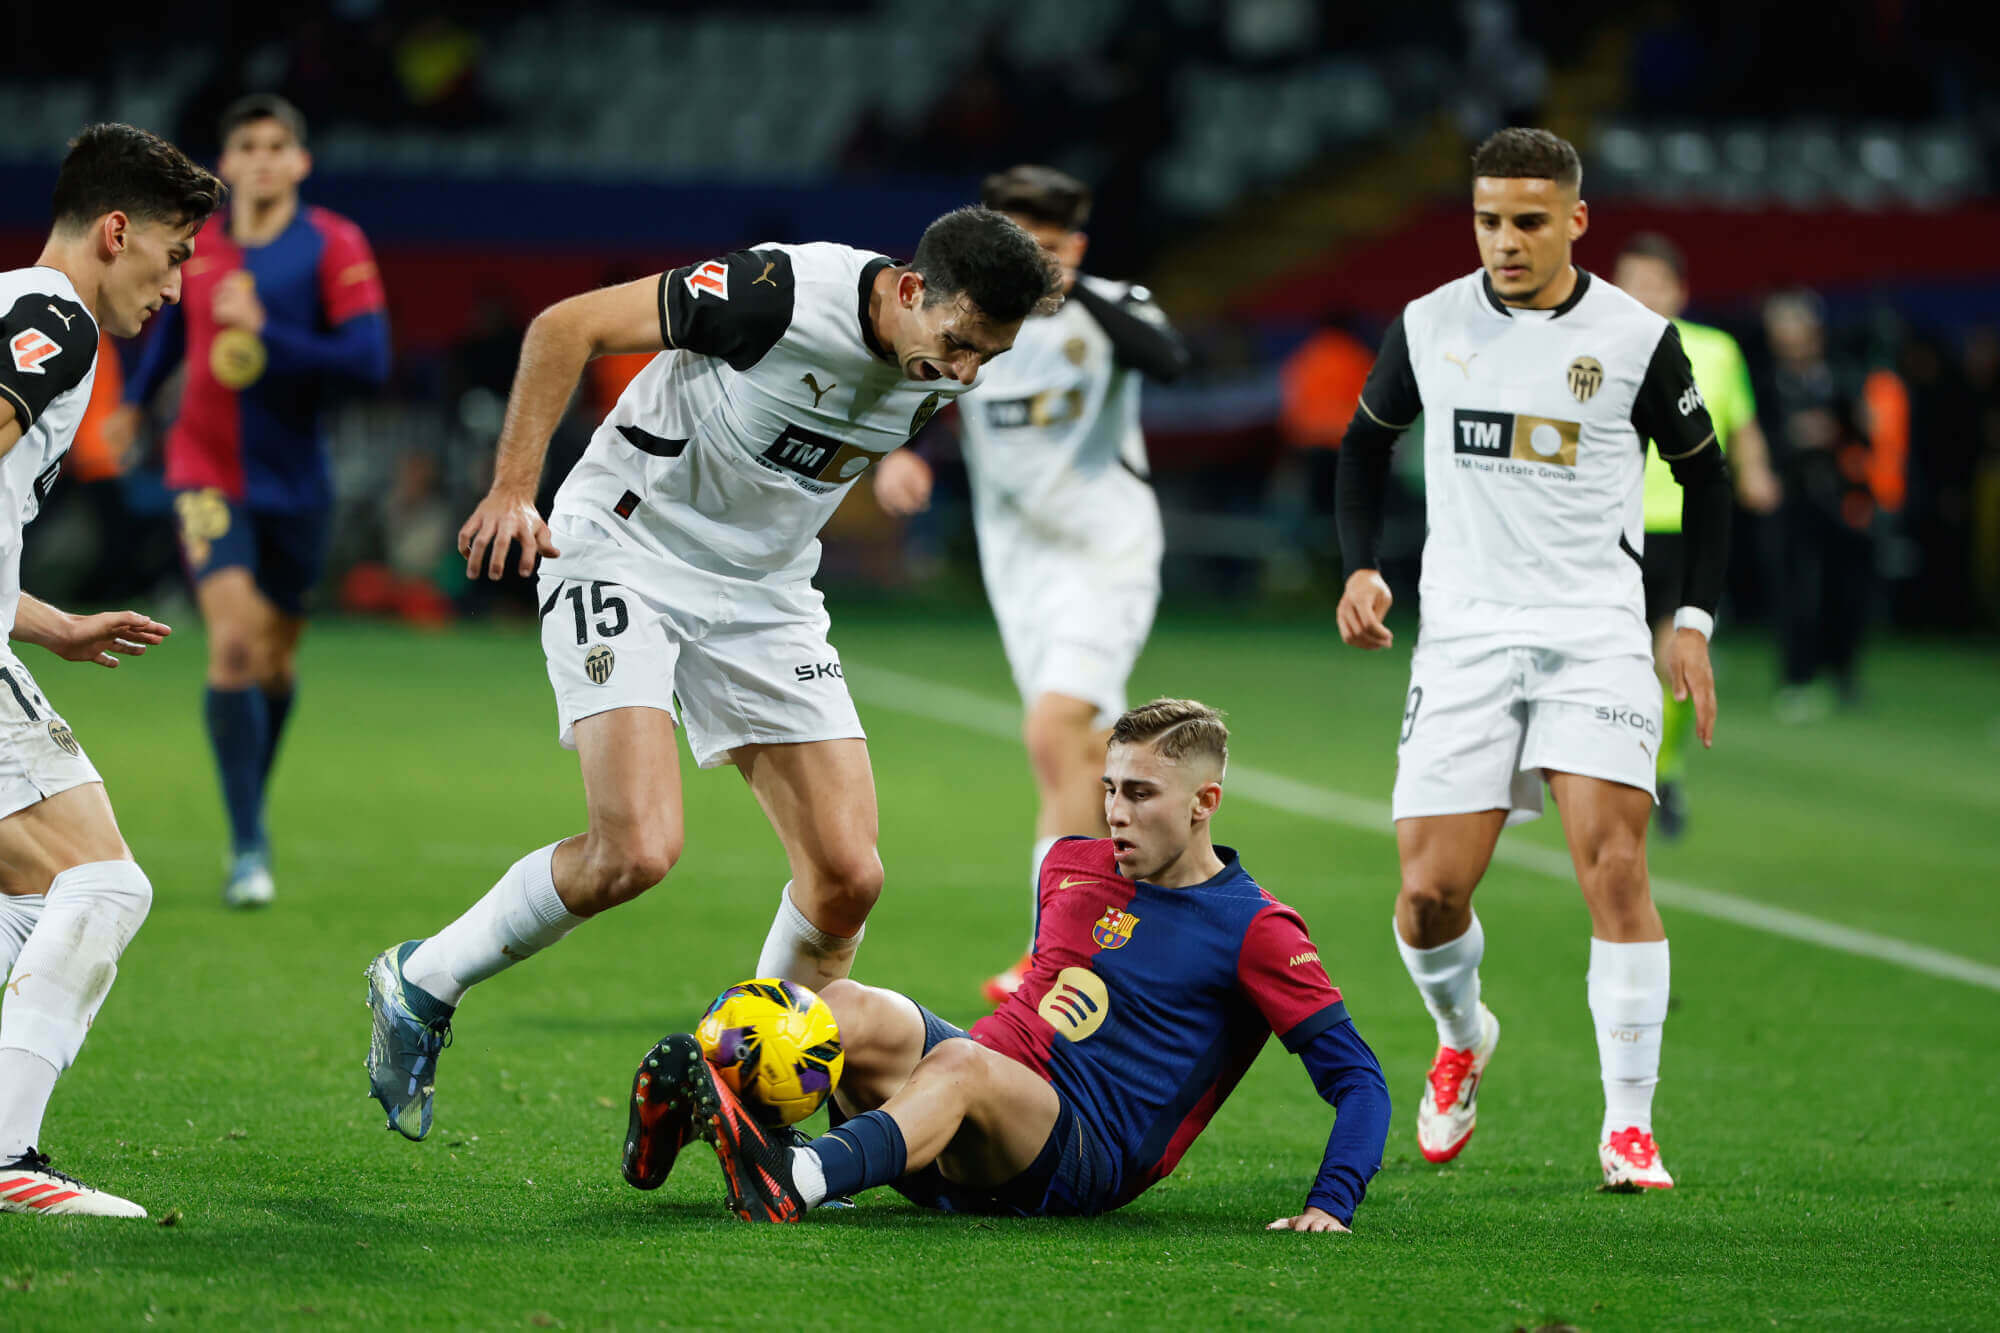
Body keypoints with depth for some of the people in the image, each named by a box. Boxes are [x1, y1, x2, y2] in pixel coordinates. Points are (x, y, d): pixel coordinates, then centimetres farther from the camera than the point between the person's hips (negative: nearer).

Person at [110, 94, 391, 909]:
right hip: (207, 471, 0)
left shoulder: (335, 247, -8)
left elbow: (368, 360, -17)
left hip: (294, 478, 0)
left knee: (276, 659, 12)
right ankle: (248, 849, -18)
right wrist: (137, 397, 29)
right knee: (233, 642, -18)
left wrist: (264, 333, -23)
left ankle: (253, 804, 40)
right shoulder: (193, 244, 2)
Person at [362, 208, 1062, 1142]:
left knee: (848, 874, -4)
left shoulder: (942, 375, -6)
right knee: (638, 849, -23)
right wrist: (513, 489, -24)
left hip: (763, 591, 7)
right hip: (625, 555, -6)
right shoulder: (784, 294, -27)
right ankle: (422, 984, 0)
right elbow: (566, 326, -20)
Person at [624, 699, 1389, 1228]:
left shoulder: (1254, 932, 1)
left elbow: (1359, 1082, -1)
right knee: (847, 1011, -23)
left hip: (1086, 1162, -6)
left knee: (963, 1065, -39)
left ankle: (795, 1184, -66)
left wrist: (1328, 1208, -14)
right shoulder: (1069, 867, 20)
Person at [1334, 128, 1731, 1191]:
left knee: (1612, 864, -17)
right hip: (1464, 634, 2)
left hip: (1596, 633, -2)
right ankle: (1462, 1037, 29)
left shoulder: (1638, 339, -1)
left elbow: (1704, 476, 11)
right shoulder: (1429, 327, 4)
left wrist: (1694, 619, 2)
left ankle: (1628, 1125, -9)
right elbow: (1367, 440, 20)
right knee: (1429, 891, -5)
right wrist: (1360, 567, 6)